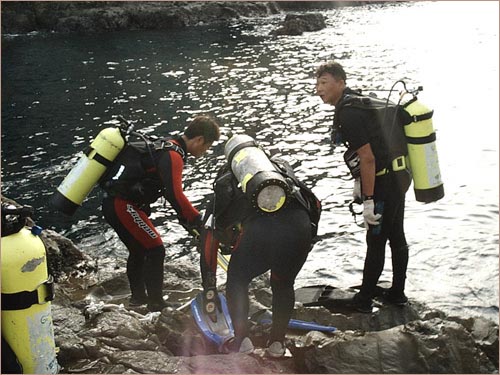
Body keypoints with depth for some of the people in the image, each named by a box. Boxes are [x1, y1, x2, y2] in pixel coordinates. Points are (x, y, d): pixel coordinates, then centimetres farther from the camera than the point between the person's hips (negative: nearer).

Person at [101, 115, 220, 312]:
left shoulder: (167, 146, 15)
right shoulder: (173, 155, -17)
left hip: (113, 203, 10)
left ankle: (137, 296, 37)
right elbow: (175, 195, -28)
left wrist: (185, 219, 20)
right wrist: (197, 219, -17)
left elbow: (170, 190, 22)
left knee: (138, 249, 23)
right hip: (124, 206, -10)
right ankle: (156, 305, 1)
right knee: (155, 250, -4)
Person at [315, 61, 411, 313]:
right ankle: (397, 293, 32)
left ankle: (364, 299, 16)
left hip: (383, 185, -10)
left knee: (375, 242, 2)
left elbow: (367, 158, -25)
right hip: (398, 176, 10)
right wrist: (359, 181, 24)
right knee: (396, 237, 18)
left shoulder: (348, 114, -22)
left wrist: (368, 200, -20)